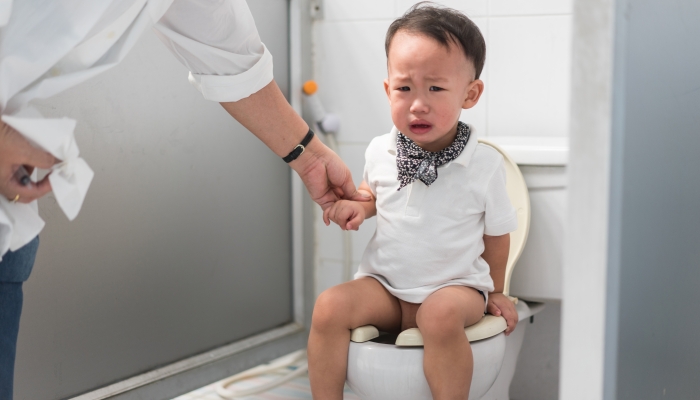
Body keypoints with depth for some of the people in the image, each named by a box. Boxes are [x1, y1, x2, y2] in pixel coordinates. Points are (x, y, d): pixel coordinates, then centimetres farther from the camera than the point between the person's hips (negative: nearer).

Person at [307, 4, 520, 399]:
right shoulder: (380, 152, -1)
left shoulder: (485, 165, -9)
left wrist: (495, 293, 15)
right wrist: (357, 206, 0)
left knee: (441, 315, -35)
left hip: (454, 285, -3)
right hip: (384, 284, 3)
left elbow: (496, 234, 4)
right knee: (330, 306, -22)